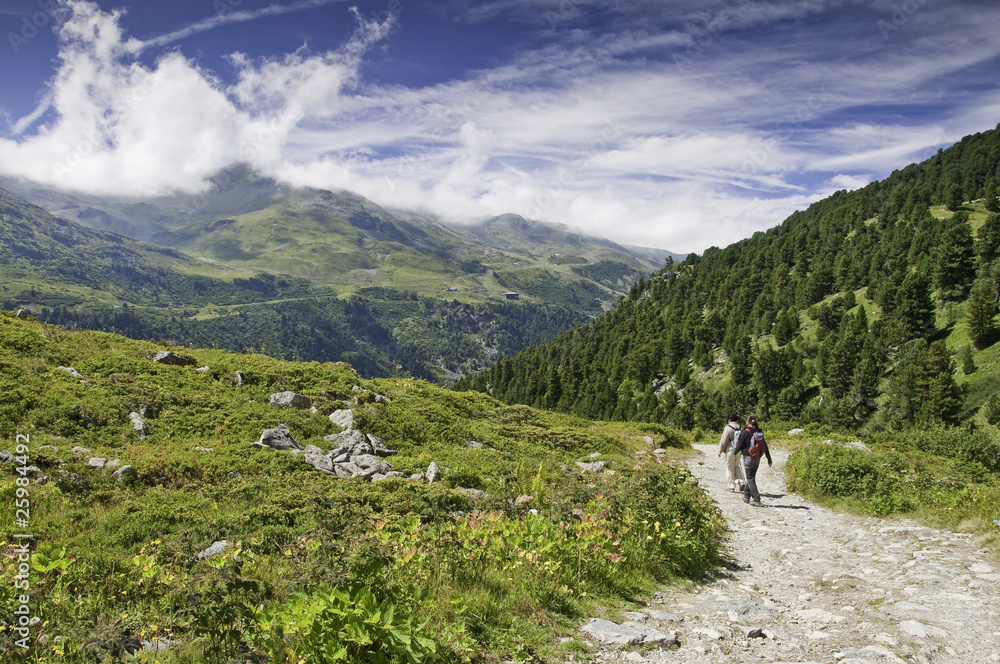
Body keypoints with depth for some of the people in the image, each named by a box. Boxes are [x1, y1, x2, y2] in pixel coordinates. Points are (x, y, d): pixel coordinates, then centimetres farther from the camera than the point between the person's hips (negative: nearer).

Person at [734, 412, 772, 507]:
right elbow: (765, 446, 7)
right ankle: (746, 496, 30)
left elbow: (739, 445, -8)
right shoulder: (759, 432, 3)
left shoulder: (745, 432, -13)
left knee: (750, 479, -1)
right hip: (757, 458, 6)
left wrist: (736, 451, 14)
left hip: (748, 457, -6)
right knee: (751, 477, 19)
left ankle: (756, 500, -8)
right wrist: (769, 460, 14)